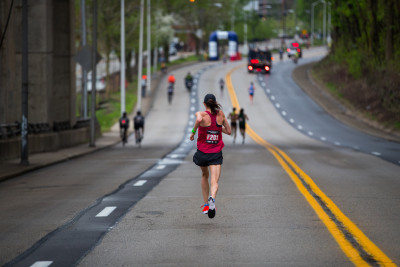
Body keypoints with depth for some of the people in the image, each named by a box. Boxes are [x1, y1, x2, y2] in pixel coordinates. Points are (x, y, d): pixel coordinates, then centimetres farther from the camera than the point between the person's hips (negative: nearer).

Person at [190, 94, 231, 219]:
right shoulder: (220, 113, 3)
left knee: (204, 176, 27)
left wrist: (193, 131, -18)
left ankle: (206, 205, 32)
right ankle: (212, 198, -44)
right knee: (214, 182, -11)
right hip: (216, 154, 0)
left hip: (202, 152, 0)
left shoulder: (201, 114, -8)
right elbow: (228, 131, 12)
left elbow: (199, 119, -34)